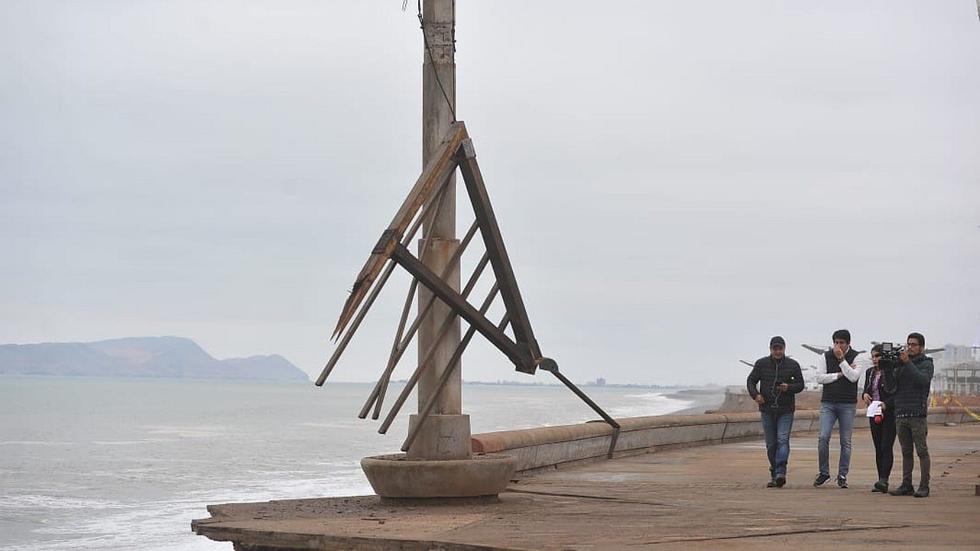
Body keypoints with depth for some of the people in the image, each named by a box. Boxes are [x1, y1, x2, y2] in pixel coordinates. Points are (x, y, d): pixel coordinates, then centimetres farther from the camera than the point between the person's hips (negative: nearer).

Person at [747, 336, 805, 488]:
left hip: (786, 411, -2)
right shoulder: (761, 364, 3)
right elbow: (751, 381, 9)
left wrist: (789, 388, -15)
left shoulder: (793, 365, 1)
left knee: (782, 440, -16)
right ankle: (774, 475, 17)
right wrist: (755, 394, -11)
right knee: (771, 444, 7)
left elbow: (800, 384, 6)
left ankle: (780, 473, -24)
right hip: (767, 409, 2)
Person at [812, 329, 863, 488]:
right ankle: (824, 472, 3)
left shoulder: (855, 357, -1)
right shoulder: (827, 356, 5)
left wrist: (841, 359, -16)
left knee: (845, 441, 2)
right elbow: (819, 377, -2)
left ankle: (842, 475, 9)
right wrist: (839, 375, -10)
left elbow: (854, 377, -15)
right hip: (828, 403, 1)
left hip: (848, 405, -1)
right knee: (823, 437, -10)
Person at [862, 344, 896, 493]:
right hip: (874, 414, 7)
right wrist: (864, 395, -2)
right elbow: (866, 389, 21)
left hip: (889, 414, -7)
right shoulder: (870, 372, 12)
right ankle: (881, 482, 10)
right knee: (878, 449, 7)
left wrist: (886, 404, -25)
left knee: (886, 447, -12)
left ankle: (884, 480, -19)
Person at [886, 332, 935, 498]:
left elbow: (922, 380, -16)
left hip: (917, 414, -5)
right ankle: (906, 485, 8)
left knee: (922, 451, -5)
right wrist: (887, 367, -7)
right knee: (906, 452, 6)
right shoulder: (900, 364, 16)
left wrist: (908, 363, -16)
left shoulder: (926, 364, 4)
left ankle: (924, 487, -5)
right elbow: (891, 384, 7)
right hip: (900, 414, 5)